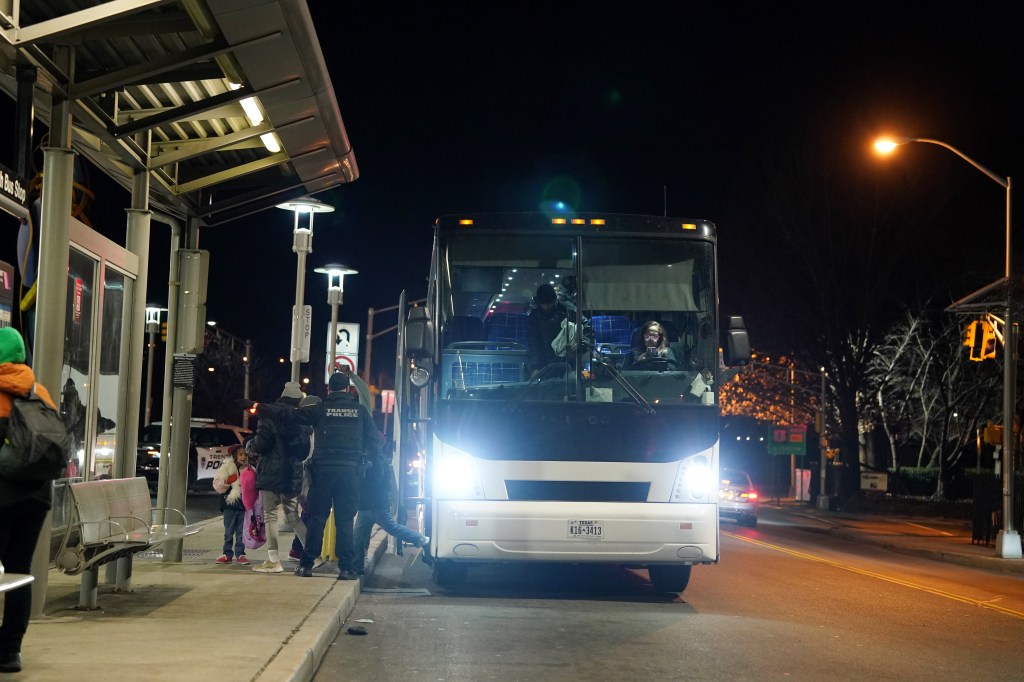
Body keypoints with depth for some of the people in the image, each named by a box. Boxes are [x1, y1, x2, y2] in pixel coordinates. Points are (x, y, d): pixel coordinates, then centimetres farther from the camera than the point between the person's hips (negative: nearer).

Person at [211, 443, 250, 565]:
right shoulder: (227, 468, -2)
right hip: (230, 505, -2)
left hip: (243, 505, 2)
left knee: (241, 532, 6)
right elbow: (217, 485, -4)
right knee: (229, 531, 5)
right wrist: (227, 482, -19)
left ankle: (240, 554, 12)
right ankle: (227, 554, 11)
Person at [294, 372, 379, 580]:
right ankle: (346, 567, 1)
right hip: (350, 470, 1)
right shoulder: (360, 410, 7)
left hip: (323, 468, -1)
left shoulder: (319, 408, 2)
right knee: (345, 520, 4)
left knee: (316, 518, 5)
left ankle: (306, 564, 5)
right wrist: (363, 458, 17)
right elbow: (374, 440, 7)